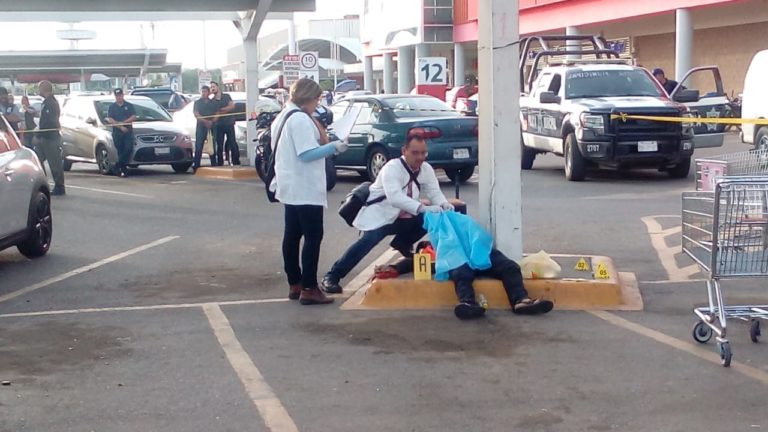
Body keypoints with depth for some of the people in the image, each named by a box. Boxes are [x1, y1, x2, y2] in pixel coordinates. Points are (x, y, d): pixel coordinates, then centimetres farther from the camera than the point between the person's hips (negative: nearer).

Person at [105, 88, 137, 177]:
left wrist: (123, 122, -11)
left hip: (128, 132, 0)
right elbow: (109, 120, 0)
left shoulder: (129, 105, 10)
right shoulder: (112, 107, 10)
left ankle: (118, 167, -4)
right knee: (120, 151, -1)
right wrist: (120, 126, -10)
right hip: (117, 133, 0)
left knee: (128, 149, -15)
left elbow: (133, 117, 2)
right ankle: (123, 170, 4)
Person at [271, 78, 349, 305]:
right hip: (306, 189, -10)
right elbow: (307, 154, -23)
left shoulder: (283, 117, 15)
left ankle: (294, 284, 17)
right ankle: (309, 288, -10)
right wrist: (334, 147, -18)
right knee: (313, 237, -8)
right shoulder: (301, 119, -17)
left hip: (291, 188, 10)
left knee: (292, 235, 11)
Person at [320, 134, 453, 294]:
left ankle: (402, 244, 15)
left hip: (403, 218, 7)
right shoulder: (392, 167, -25)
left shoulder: (426, 169, -3)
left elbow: (435, 192, -4)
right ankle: (332, 276, -29)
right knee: (369, 240, -31)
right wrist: (422, 207, -51)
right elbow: (395, 197, -39)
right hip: (379, 216, -7)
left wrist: (444, 205, -29)